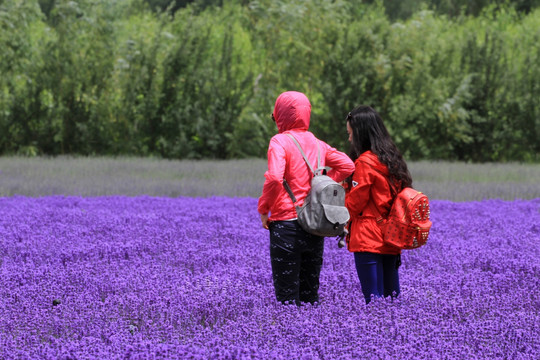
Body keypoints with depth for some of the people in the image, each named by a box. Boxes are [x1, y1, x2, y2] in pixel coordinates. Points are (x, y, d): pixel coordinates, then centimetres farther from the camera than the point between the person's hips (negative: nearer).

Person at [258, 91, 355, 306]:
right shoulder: (317, 143, 10)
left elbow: (274, 177, -22)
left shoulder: (280, 142, -8)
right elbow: (347, 165, 13)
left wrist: (263, 208, -9)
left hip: (286, 224, -6)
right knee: (310, 293, 12)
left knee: (287, 296, -3)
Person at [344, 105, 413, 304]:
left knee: (374, 300, -9)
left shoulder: (365, 162, -10)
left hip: (368, 241, -8)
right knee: (392, 297, 9)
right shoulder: (392, 159, 14)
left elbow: (354, 204, -7)